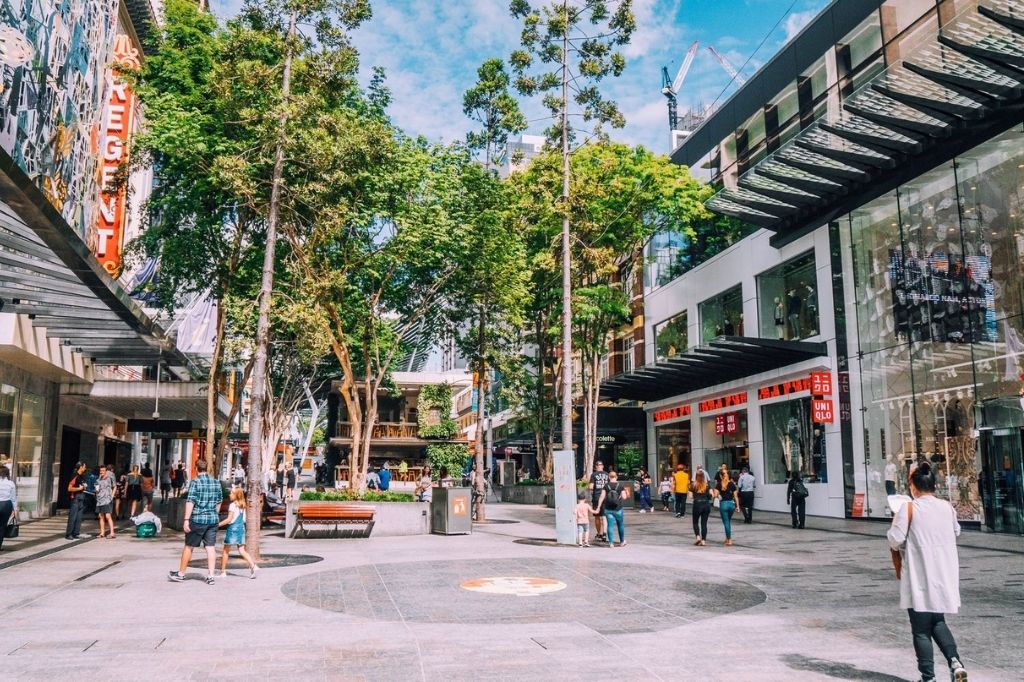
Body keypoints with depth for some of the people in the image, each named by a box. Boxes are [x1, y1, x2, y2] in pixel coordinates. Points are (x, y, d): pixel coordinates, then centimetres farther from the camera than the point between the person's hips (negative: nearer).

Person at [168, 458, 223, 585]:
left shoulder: (195, 482, -9)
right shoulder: (216, 483, 7)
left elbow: (190, 502, -15)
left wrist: (186, 519, -14)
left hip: (197, 519, -4)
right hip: (213, 519, 4)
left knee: (188, 547, 9)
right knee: (211, 547, 4)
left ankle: (181, 574, 21)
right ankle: (210, 576, 3)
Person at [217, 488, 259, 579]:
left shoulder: (233, 505, -12)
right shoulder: (242, 505, 11)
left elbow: (229, 519, -16)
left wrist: (218, 524, -10)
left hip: (233, 528, -7)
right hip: (241, 528, 7)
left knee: (225, 551, 6)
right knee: (242, 550, 5)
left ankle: (223, 571, 12)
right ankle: (253, 565, -13)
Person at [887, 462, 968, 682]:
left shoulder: (909, 508, -13)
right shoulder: (947, 507, 1)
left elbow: (895, 541, -13)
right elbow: (956, 531, 19)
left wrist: (894, 524, 5)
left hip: (920, 579, -5)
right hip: (944, 577, 5)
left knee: (921, 630, 6)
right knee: (938, 622, 22)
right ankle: (955, 661, 4)